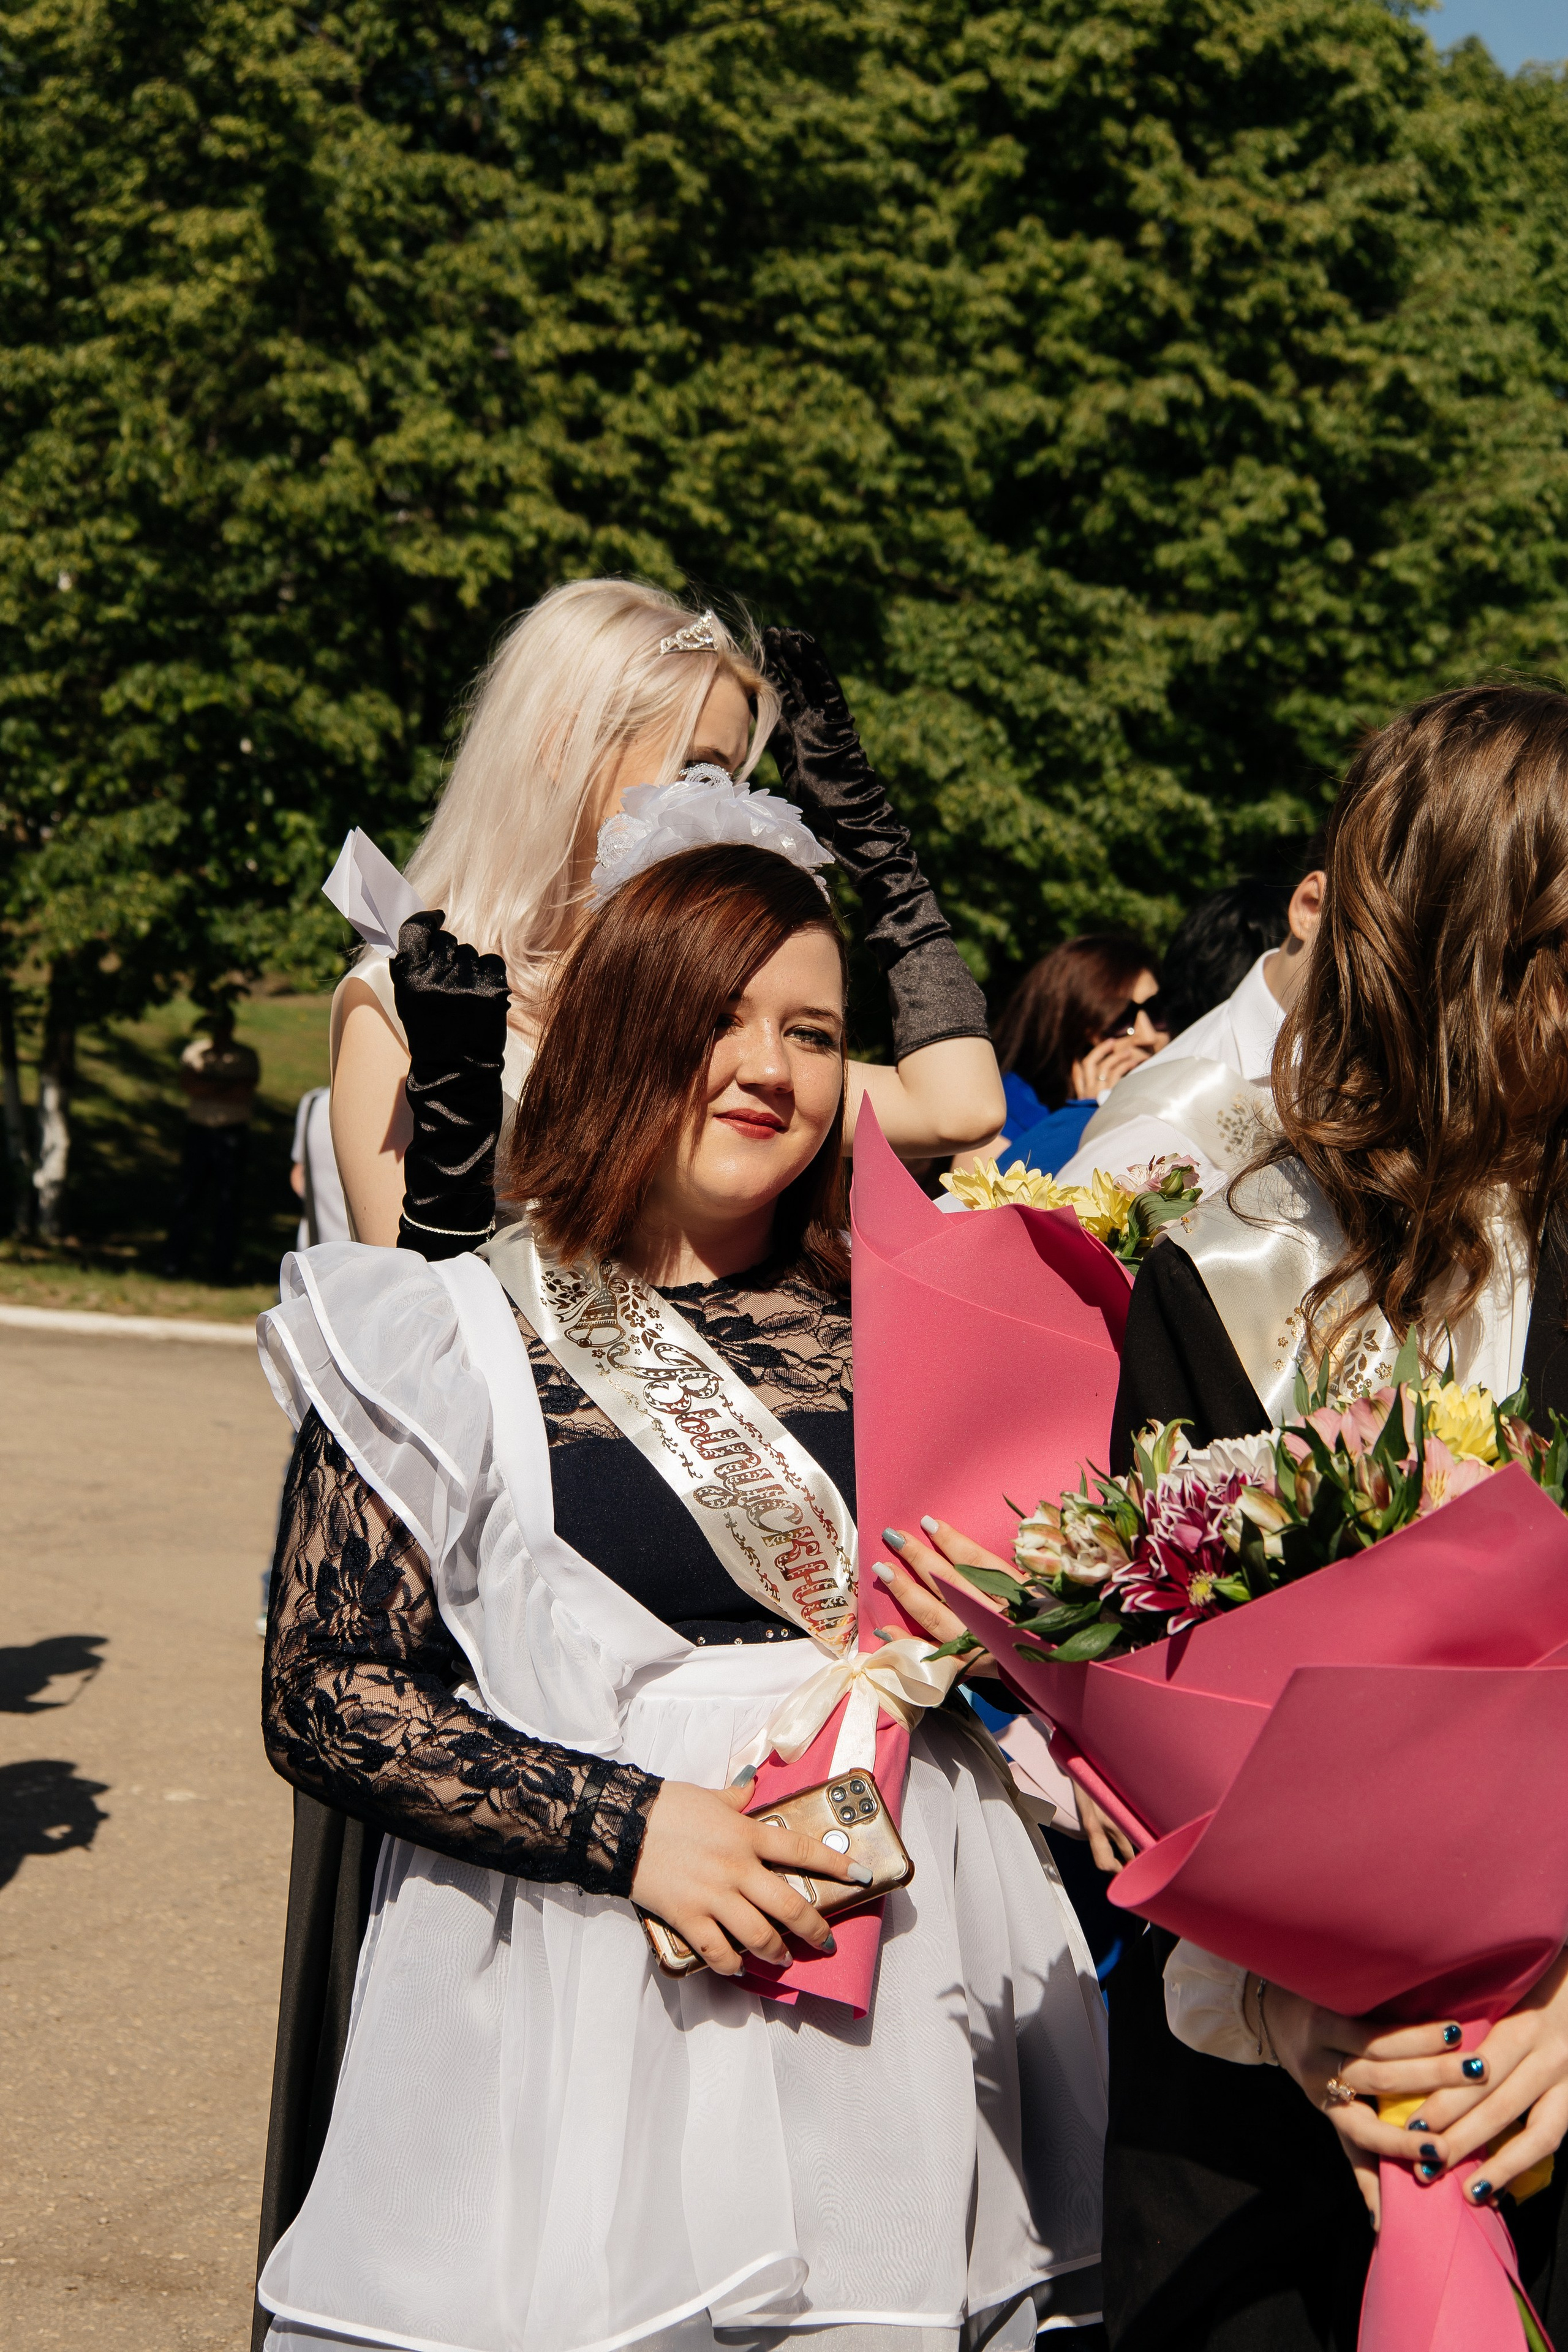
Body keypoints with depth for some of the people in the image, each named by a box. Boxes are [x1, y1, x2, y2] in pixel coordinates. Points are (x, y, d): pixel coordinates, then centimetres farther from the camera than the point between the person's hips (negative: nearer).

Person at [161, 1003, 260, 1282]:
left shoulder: (246, 1057, 5)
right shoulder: (195, 1051, 9)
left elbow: (246, 1093, -9)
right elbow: (187, 1084, -6)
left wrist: (207, 1087, -9)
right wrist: (225, 1087, -13)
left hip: (232, 1133, -1)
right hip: (198, 1130, 1)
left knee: (227, 1203, -1)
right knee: (187, 1197, 0)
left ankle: (220, 1267, 4)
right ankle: (174, 1263, 4)